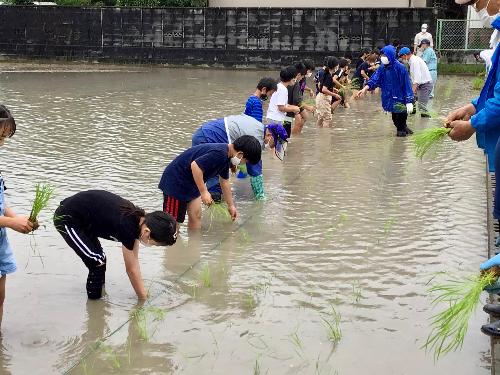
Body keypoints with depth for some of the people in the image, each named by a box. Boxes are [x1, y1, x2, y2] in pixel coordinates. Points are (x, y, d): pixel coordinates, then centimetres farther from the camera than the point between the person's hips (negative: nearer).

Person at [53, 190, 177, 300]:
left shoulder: (139, 218, -6)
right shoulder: (127, 226, -30)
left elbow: (134, 260, 4)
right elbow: (131, 270, -17)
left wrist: (143, 292, 6)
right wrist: (143, 299, -6)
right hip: (66, 219, -9)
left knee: (100, 259, 15)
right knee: (98, 264, -8)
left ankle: (100, 295, 32)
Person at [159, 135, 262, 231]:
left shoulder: (225, 157, 6)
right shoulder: (219, 154, -27)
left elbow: (224, 182, 19)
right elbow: (195, 165, -35)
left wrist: (231, 205, 26)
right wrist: (204, 192, -29)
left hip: (190, 184, 10)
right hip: (176, 182, -10)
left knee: (196, 215, 11)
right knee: (174, 222, -6)